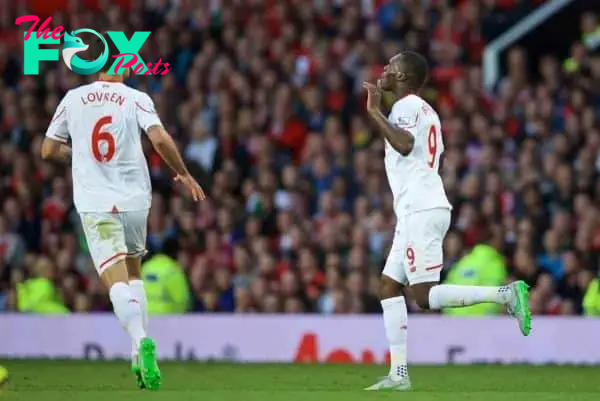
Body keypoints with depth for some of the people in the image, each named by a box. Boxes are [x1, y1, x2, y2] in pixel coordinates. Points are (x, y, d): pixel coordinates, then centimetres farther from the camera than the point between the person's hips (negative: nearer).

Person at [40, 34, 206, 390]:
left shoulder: (73, 99, 6)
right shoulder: (137, 99, -1)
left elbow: (49, 150, 11)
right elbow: (160, 139, -15)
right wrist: (184, 174, -1)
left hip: (94, 204, -1)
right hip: (134, 199, 1)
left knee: (117, 281, -11)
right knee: (133, 271, 22)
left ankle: (141, 341, -36)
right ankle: (141, 355, 15)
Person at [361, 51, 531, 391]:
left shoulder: (406, 106, -7)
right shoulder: (427, 111, 22)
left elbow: (405, 145, -27)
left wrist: (375, 112, -22)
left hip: (421, 211, -10)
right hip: (416, 212, 10)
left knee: (425, 296, -12)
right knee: (389, 286, 8)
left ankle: (506, 294, -16)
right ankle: (399, 374, 4)